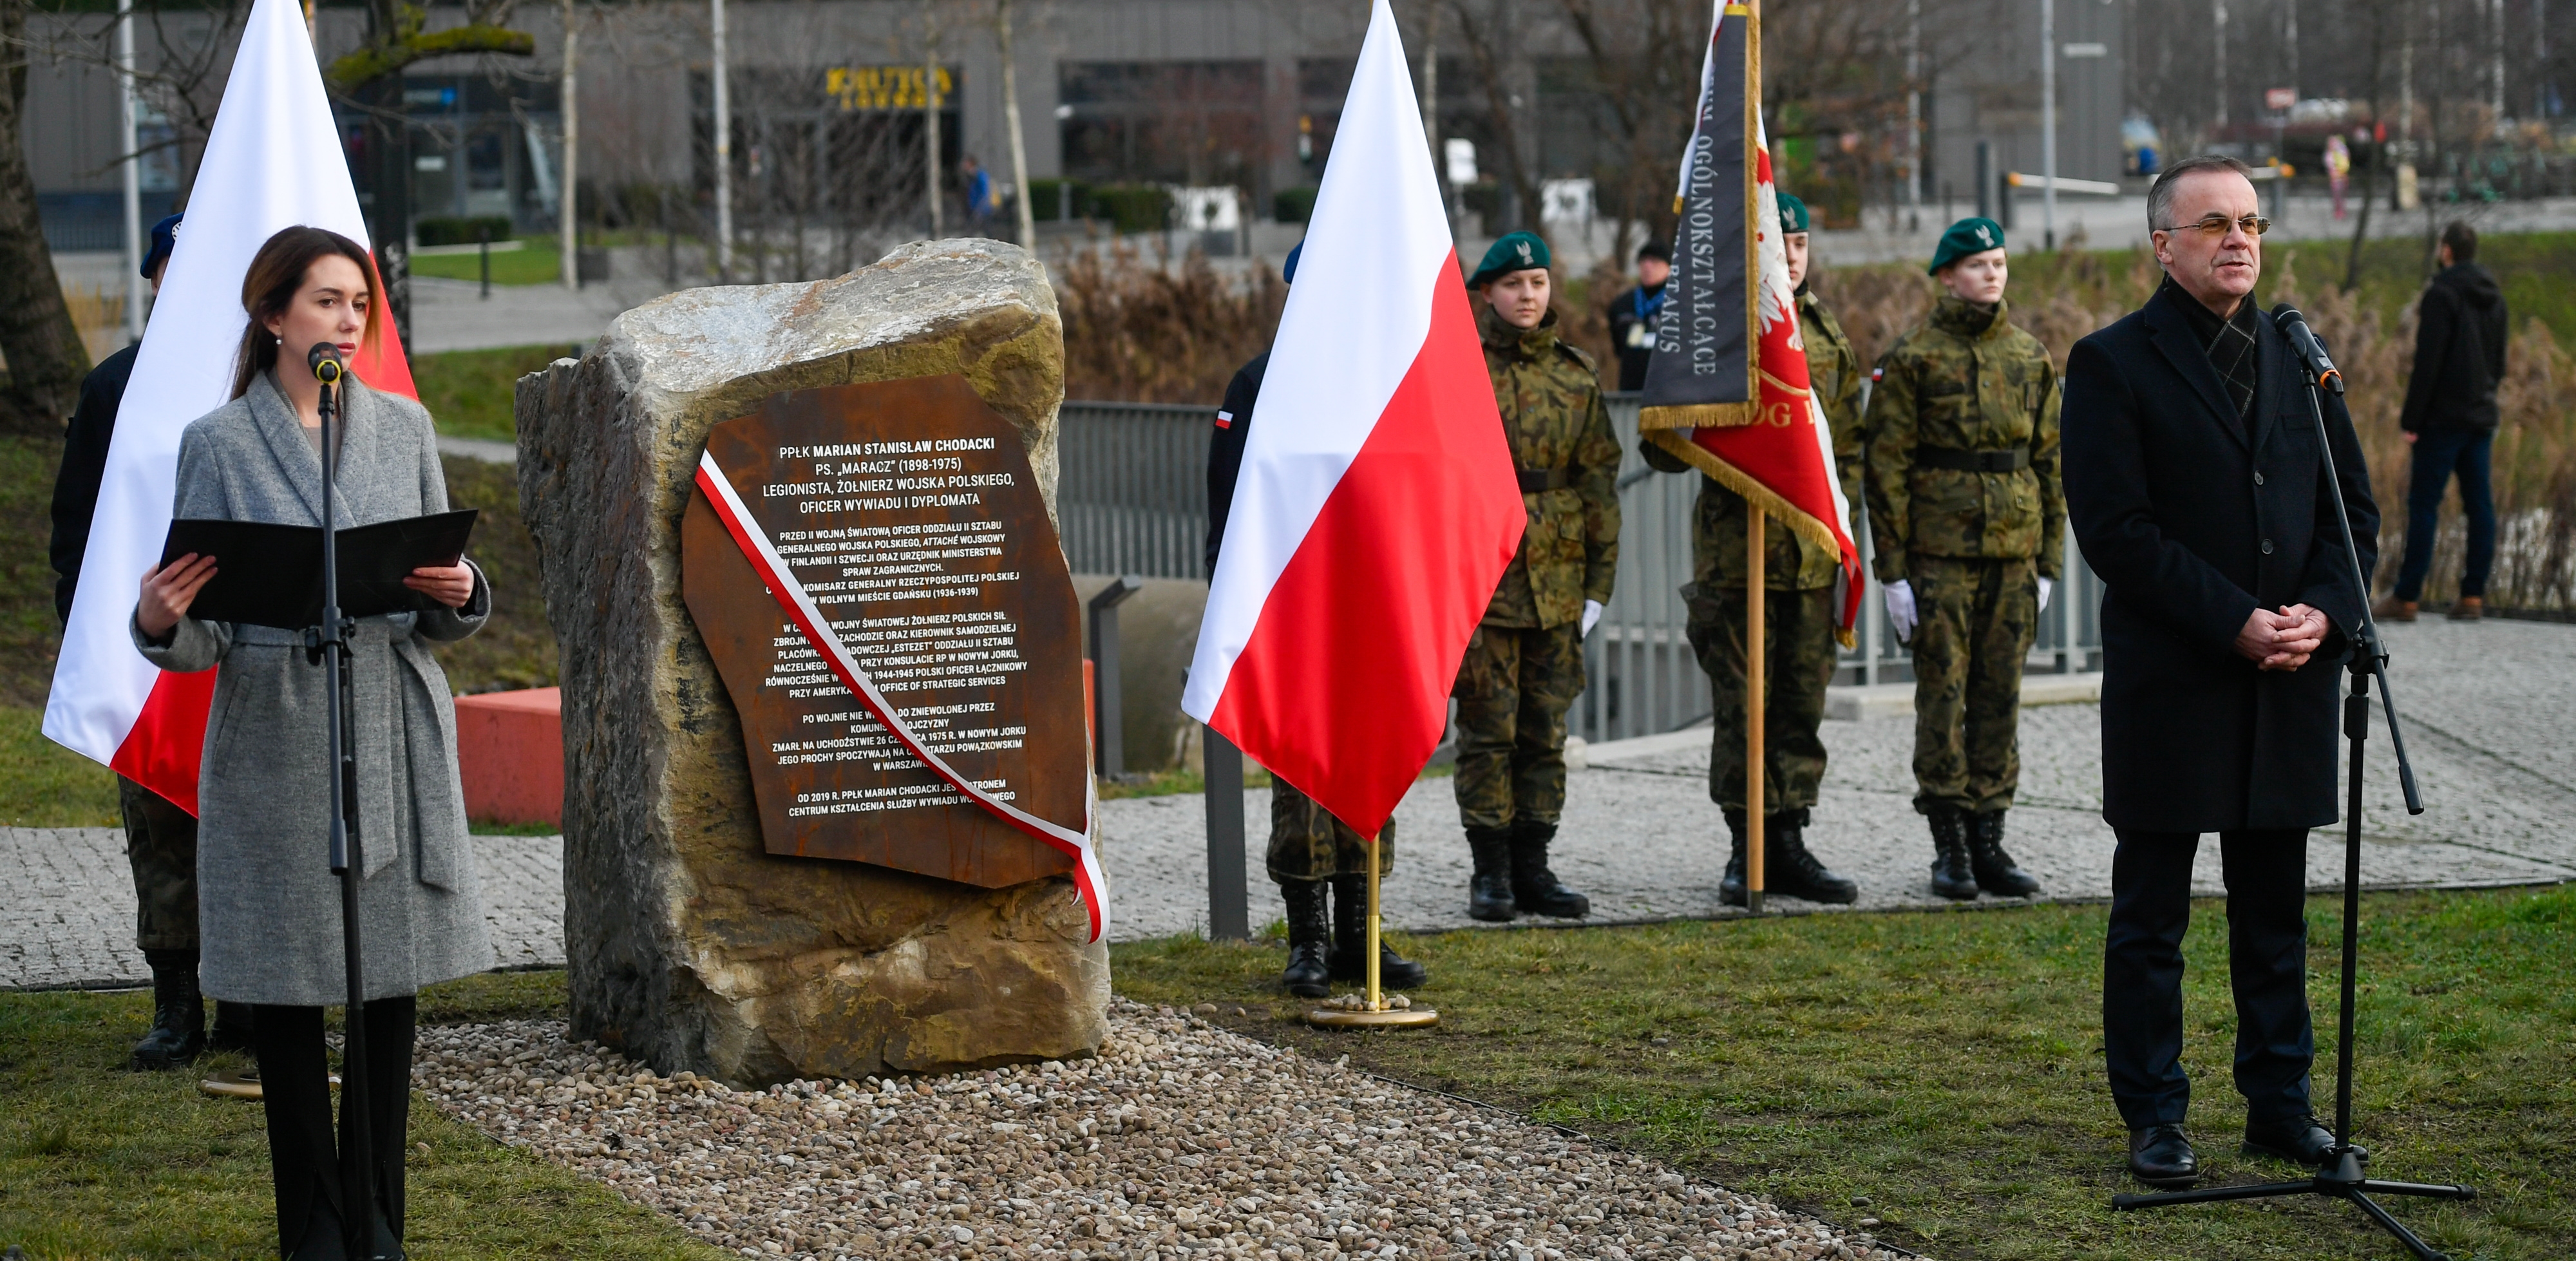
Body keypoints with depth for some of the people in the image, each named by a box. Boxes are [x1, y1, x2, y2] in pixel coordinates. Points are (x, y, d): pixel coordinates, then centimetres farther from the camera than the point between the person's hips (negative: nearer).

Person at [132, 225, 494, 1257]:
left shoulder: (403, 426, 9)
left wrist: (458, 595, -9)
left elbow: (444, 615, 13)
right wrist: (161, 622, -22)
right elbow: (204, 635, -1)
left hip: (395, 735, 3)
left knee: (393, 983, 4)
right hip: (276, 737, -2)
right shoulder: (219, 443, 0)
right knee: (286, 989, 1)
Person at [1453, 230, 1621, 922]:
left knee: (1545, 730, 8)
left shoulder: (1577, 374, 9)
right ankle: (1491, 872, 5)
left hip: (1557, 579, 4)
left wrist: (1599, 580, 6)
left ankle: (1533, 868, 15)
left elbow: (1599, 480, 10)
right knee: (1487, 728, -1)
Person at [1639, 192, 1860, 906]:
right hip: (1736, 548, -5)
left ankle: (1787, 846, 15)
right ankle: (1746, 852, 6)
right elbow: (1661, 446, -3)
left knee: (1801, 705, 8)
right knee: (1742, 706, -1)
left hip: (1812, 553, 5)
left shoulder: (1827, 337, 13)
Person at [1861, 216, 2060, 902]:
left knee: (2001, 696, 5)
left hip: (2013, 554, 4)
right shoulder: (1913, 358, -2)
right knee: (1943, 692, -2)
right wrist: (1893, 569, -9)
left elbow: (2050, 461, 13)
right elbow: (1887, 466, -4)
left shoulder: (2031, 357, 10)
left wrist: (2048, 562, 9)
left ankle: (1989, 840, 11)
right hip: (1939, 553, -4)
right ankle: (1950, 845, 4)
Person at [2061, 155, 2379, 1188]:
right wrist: (2235, 624, -17)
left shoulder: (2297, 359, 12)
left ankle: (2281, 1104, 20)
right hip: (2168, 685, -5)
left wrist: (2324, 610, -6)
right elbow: (2116, 530, -13)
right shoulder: (2112, 365, -5)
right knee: (2150, 918, 3)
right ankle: (2154, 1120, 10)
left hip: (2289, 681, 5)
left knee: (2276, 913, 11)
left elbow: (2352, 506, 12)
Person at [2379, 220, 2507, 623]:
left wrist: (2411, 419, -13)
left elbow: (2427, 363, -16)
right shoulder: (2493, 297, 13)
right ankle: (2473, 595, 3)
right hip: (2481, 416, 7)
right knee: (2479, 505, 5)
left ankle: (2407, 598, -7)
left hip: (2444, 419, -7)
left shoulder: (2442, 295, -12)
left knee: (2423, 505, -5)